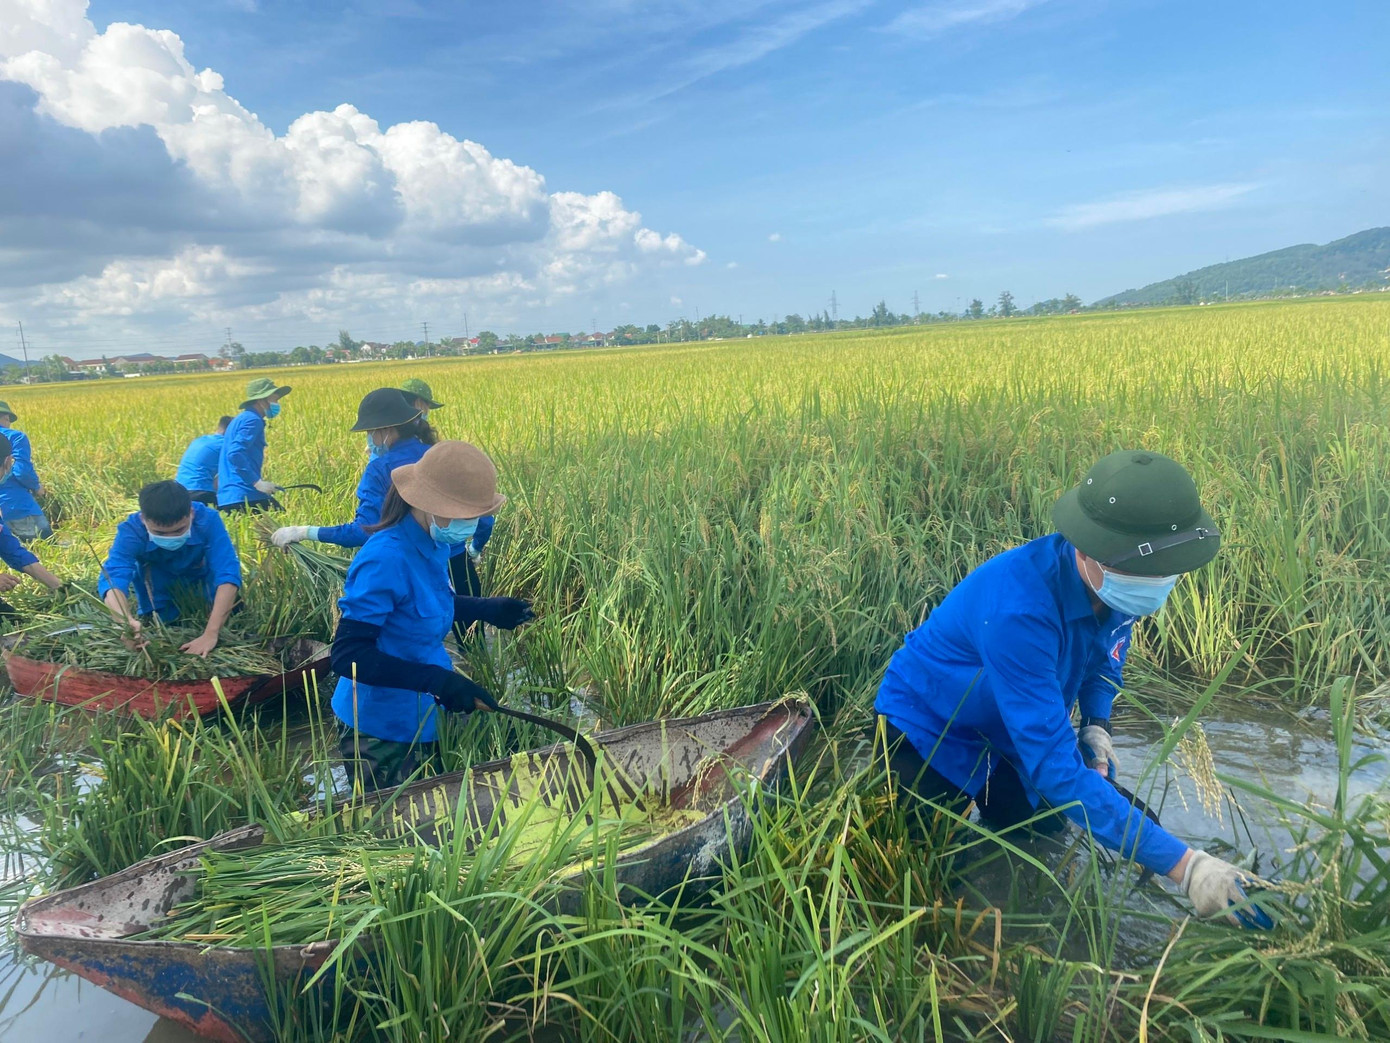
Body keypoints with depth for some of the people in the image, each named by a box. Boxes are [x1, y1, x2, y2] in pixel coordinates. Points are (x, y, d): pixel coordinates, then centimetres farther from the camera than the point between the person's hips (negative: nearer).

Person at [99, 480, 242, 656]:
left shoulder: (208, 520, -36)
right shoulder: (132, 531, -33)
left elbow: (228, 575, -43)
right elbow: (113, 580, -46)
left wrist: (210, 634, -52)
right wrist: (127, 622, -68)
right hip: (161, 598, 0)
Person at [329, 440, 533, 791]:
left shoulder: (433, 545, -3)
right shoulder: (387, 558, -27)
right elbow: (348, 654, -29)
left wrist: (486, 609, 7)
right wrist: (438, 680, -35)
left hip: (423, 720, 8)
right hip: (381, 731, -8)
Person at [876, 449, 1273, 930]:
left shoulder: (1117, 585, -18)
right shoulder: (1018, 610, -43)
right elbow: (1053, 765, -44)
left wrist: (1097, 724, -11)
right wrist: (1182, 864, -46)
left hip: (1008, 731, 7)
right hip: (928, 730, -6)